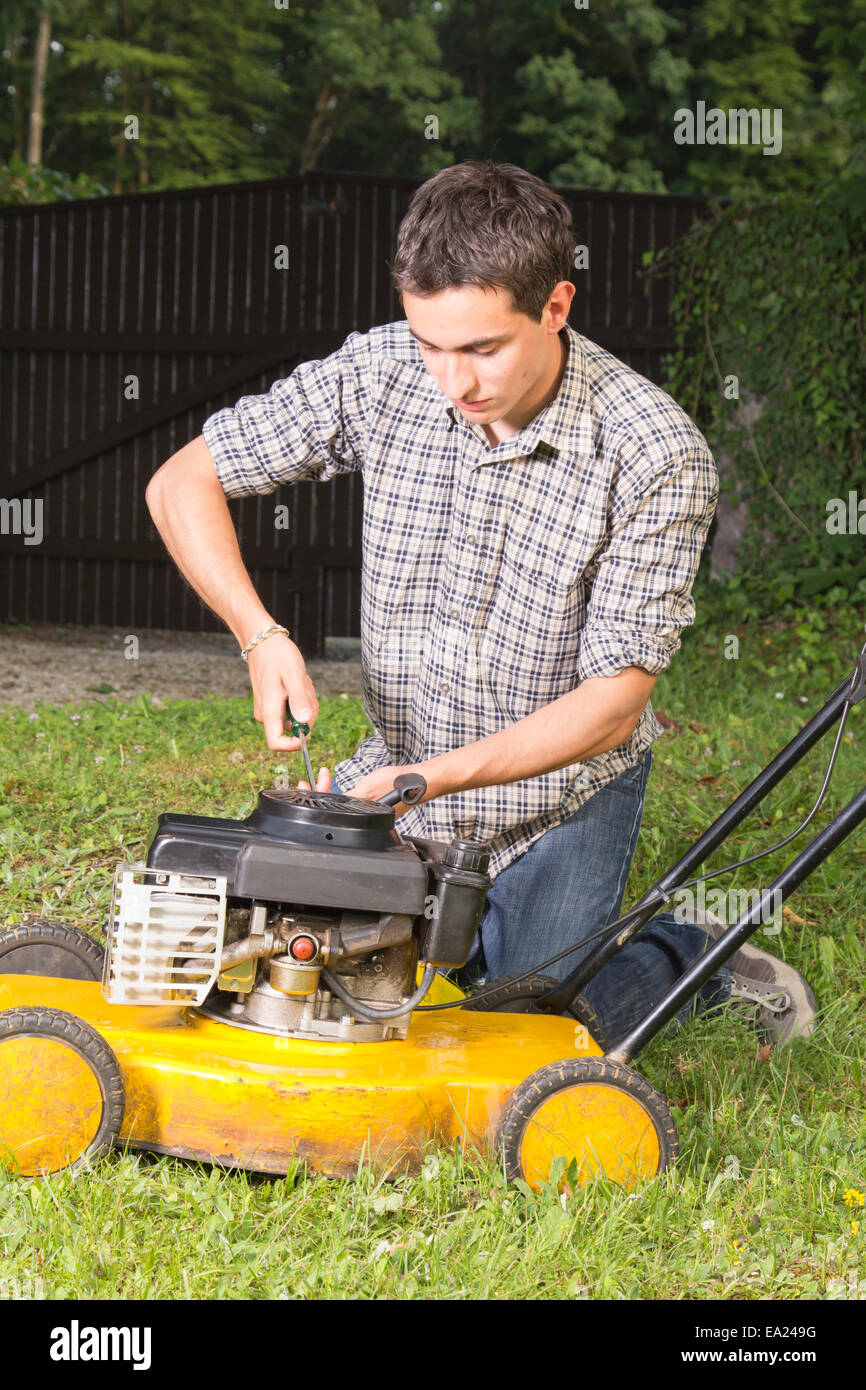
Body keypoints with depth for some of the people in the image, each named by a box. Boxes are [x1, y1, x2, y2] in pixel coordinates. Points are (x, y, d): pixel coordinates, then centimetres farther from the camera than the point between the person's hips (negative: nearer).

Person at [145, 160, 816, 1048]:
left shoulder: (659, 456, -25)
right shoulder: (378, 376, -16)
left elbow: (613, 702, -24)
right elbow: (182, 484, -6)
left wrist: (431, 778, -35)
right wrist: (261, 637, -22)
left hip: (560, 790, -4)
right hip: (400, 766, 4)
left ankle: (687, 954, 16)